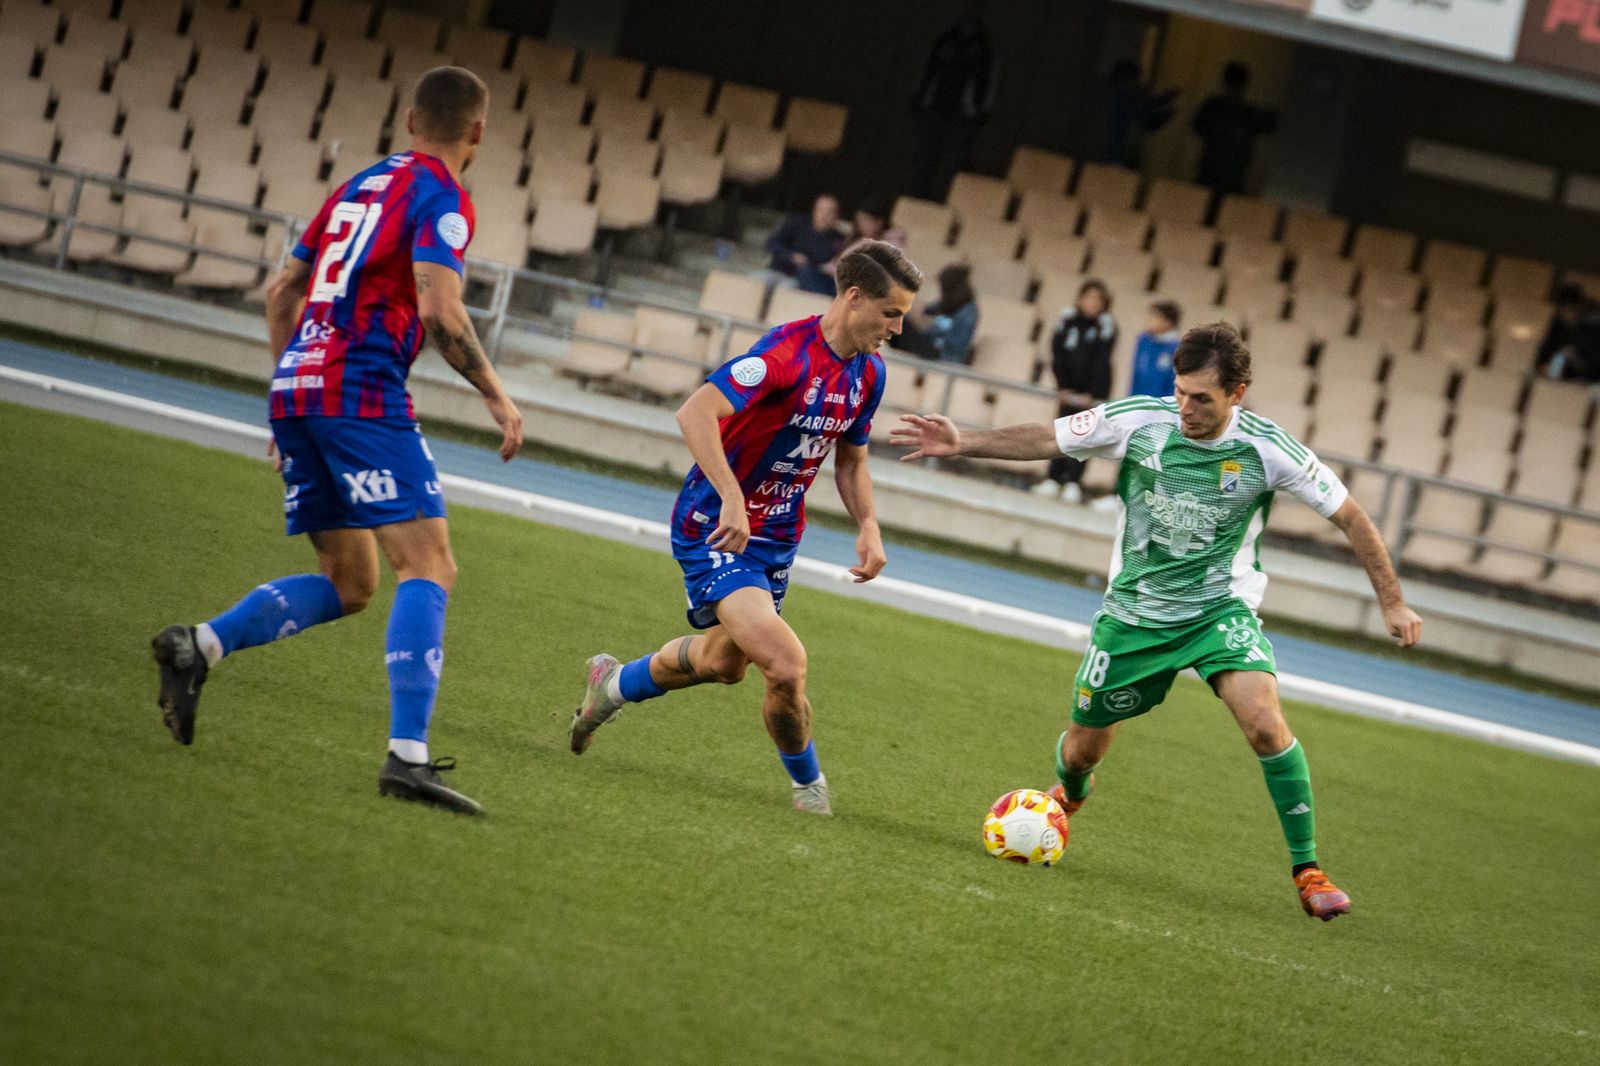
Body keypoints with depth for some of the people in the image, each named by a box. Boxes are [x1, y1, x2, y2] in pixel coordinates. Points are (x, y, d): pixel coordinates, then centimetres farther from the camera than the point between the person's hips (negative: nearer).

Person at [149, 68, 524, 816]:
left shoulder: (361, 185, 22)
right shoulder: (441, 195, -3)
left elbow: (281, 292, 25)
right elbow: (438, 310, -16)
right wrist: (496, 397, -6)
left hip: (297, 385, 8)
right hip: (362, 390, -8)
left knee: (349, 584, 14)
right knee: (428, 565, -10)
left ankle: (199, 645, -3)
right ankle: (407, 755, -22)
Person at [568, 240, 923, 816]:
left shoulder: (869, 372, 3)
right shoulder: (788, 353, -24)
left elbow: (850, 462, 17)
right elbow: (695, 413, -33)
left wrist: (868, 528, 0)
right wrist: (731, 500, -41)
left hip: (776, 537, 9)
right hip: (717, 529, -9)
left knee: (726, 661, 25)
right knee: (786, 665, -23)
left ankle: (614, 683, 51)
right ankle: (809, 784, 2)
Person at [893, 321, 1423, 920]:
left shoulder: (1267, 450, -17)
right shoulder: (1137, 420, -14)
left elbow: (1349, 517, -6)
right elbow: (1045, 440, -2)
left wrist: (1392, 602, -4)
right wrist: (961, 443, -14)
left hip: (1221, 609, -2)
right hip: (1134, 612, 2)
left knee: (1263, 721, -28)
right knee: (1084, 749, 11)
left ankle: (1307, 871, -17)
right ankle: (1067, 798, 51)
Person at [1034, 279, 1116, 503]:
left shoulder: (1106, 325, -10)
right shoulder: (1068, 319, -2)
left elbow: (1101, 362, -12)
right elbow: (1058, 355, -1)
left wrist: (1091, 394, -15)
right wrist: (1063, 387, -6)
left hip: (1094, 390, -4)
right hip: (1070, 387, 4)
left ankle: (1073, 482, -9)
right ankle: (1053, 479, 6)